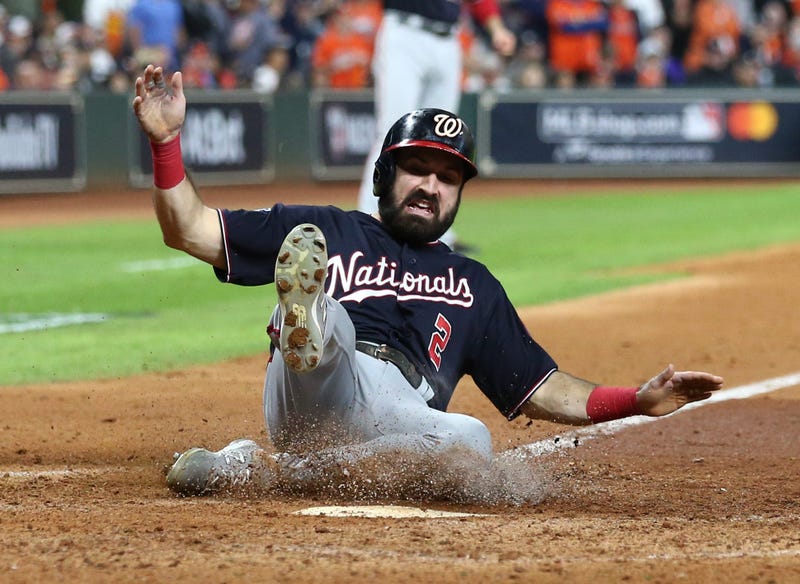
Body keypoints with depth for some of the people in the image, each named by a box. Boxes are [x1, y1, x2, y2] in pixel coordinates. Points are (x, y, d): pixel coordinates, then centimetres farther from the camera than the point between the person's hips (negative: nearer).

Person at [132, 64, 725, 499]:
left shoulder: (474, 284, 34)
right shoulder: (329, 231, 26)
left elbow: (543, 391, 29)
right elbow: (189, 230, 20)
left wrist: (637, 401, 13)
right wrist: (167, 141, 4)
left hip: (397, 428, 2)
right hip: (309, 394, -2)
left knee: (471, 442, -34)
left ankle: (277, 470, -30)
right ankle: (304, 335, -65)